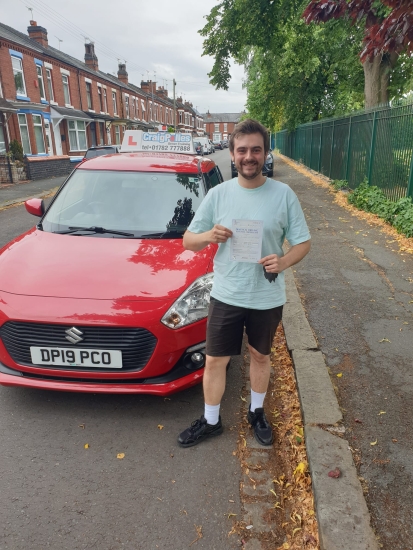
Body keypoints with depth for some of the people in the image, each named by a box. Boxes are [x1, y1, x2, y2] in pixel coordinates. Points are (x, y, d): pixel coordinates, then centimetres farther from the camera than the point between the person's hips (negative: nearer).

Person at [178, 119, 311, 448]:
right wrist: (208, 236, -23)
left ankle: (257, 413, 44)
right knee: (215, 360, 9)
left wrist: (284, 261, -24)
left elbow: (303, 242, -2)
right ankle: (210, 421, 33)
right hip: (226, 296, 1)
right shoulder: (218, 194, -4)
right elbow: (188, 241, 0)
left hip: (268, 298, 0)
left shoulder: (284, 194, -6)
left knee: (260, 356, 19)